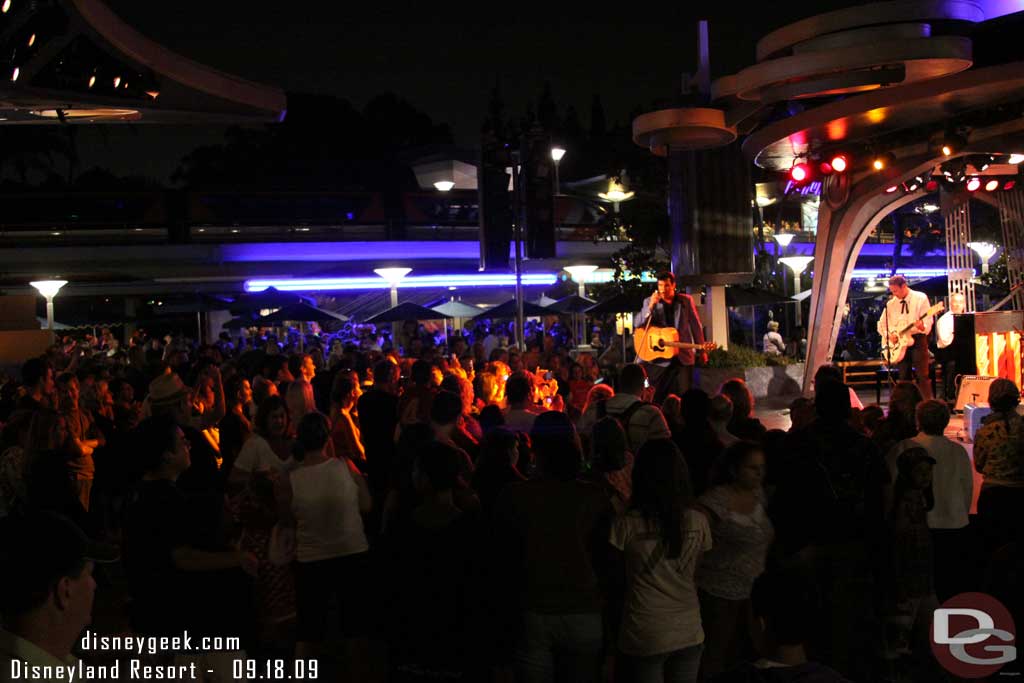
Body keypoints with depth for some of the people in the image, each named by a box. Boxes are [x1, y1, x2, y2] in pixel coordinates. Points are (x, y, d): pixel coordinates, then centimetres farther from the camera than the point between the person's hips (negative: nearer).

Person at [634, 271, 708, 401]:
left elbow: (696, 326, 9)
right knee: (657, 397, 3)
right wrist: (651, 306, -19)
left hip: (683, 357, 0)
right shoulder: (649, 302, 2)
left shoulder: (686, 301, 4)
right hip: (658, 358, 0)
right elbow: (637, 324, -7)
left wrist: (701, 350, 8)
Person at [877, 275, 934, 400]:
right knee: (904, 377, 6)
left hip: (917, 339, -4)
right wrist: (888, 334, -2)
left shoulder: (920, 298, -2)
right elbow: (881, 324, 16)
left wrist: (922, 326, -30)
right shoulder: (891, 303, 11)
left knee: (922, 376, -9)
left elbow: (928, 320, -8)